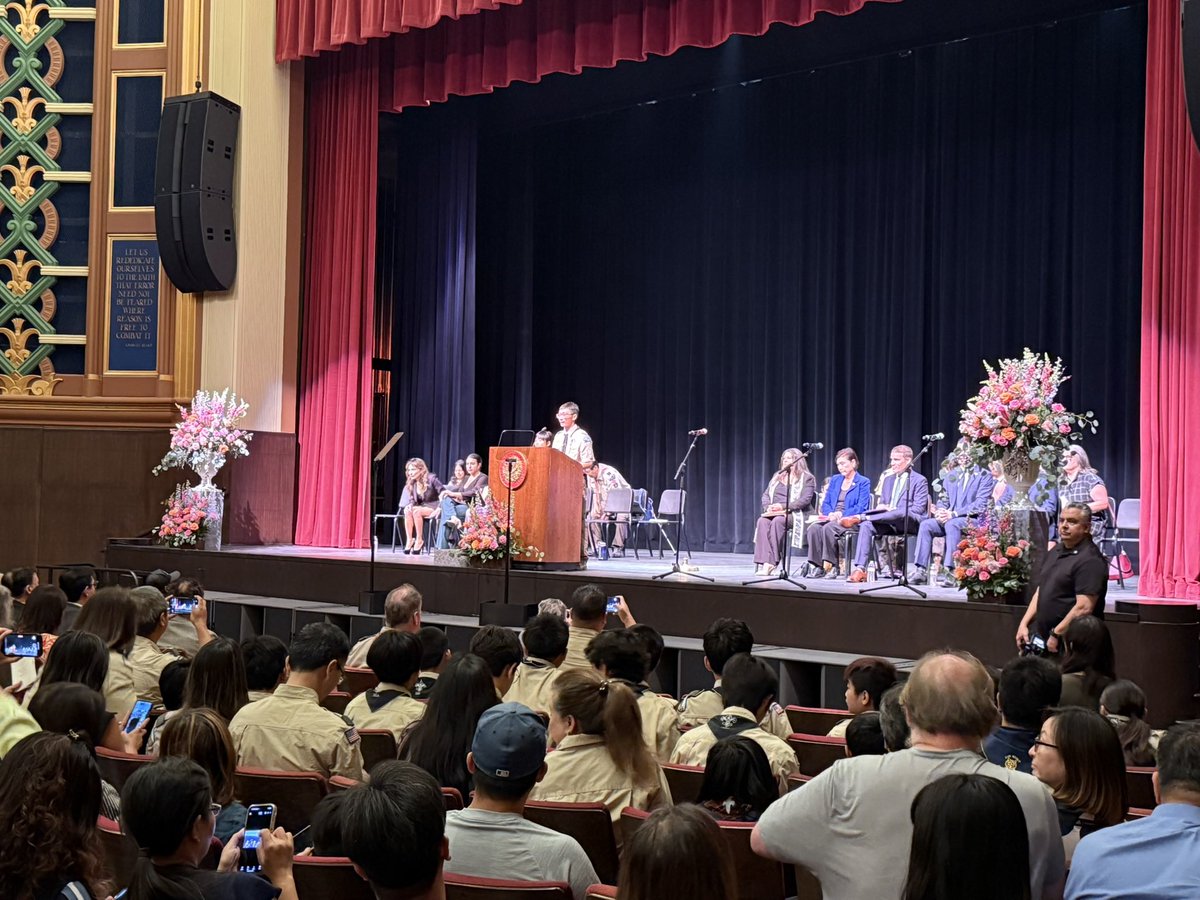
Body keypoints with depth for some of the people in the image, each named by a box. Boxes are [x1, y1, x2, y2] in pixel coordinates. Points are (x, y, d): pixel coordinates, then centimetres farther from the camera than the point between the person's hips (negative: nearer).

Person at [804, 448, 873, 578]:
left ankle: (831, 566, -32)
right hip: (831, 518, 5)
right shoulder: (834, 480, 22)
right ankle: (816, 566, -31)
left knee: (828, 528, -37)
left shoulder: (863, 482, 4)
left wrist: (841, 514, -18)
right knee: (813, 527, -28)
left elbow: (861, 508, -7)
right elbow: (825, 503, 17)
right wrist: (830, 514, -6)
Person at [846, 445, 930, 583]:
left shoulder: (919, 480, 3)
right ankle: (860, 569, -35)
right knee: (866, 525, -26)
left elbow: (918, 509, -7)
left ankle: (860, 517, -35)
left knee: (901, 513, -41)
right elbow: (882, 503, 26)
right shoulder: (889, 479, 24)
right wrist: (880, 508, -2)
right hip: (888, 524, 5)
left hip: (910, 523, -5)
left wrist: (892, 510, -16)